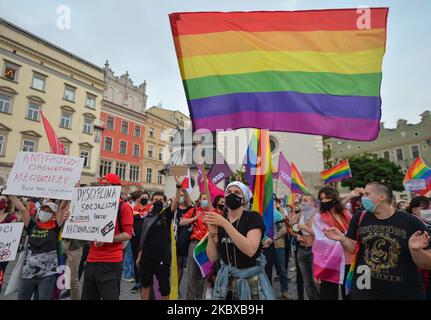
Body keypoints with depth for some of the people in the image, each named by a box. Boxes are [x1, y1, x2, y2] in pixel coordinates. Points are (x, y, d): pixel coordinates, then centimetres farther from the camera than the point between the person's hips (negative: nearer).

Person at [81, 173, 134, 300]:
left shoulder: (124, 207, -8)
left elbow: (127, 234, -12)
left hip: (111, 262, -7)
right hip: (91, 260, 7)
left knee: (109, 296, 3)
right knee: (87, 297, 17)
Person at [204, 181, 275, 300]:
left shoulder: (253, 217, -13)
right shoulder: (219, 220, -1)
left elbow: (250, 250, -28)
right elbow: (213, 258, -3)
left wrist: (225, 223, -31)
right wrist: (211, 235, -21)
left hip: (251, 280, -4)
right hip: (226, 279, 4)